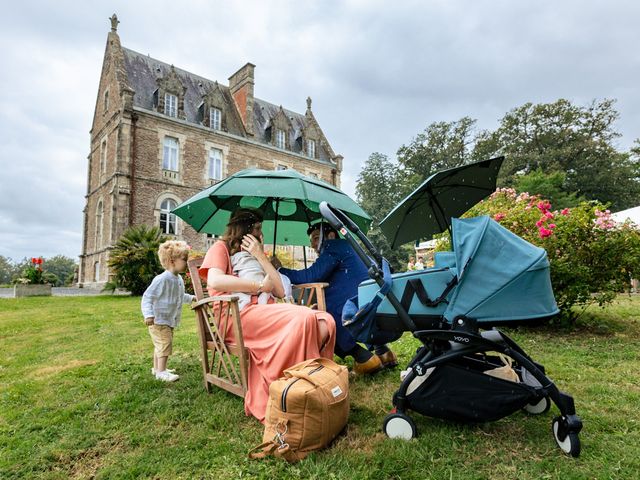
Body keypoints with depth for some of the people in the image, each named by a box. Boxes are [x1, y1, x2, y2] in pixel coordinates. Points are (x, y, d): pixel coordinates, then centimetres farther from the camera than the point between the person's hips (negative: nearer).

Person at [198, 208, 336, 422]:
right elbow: (215, 281, -15)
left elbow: (280, 291, 14)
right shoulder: (221, 248, 11)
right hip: (237, 315, -6)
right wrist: (260, 286, -7)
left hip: (265, 312, 6)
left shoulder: (255, 255, 29)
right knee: (302, 319, -31)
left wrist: (260, 256, 7)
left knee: (324, 323, -21)